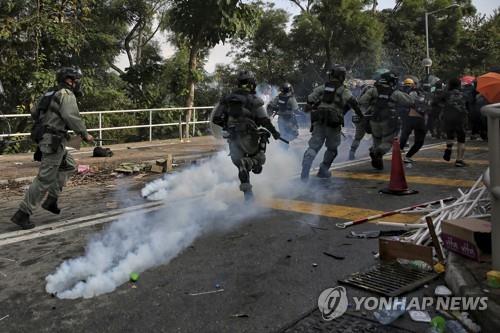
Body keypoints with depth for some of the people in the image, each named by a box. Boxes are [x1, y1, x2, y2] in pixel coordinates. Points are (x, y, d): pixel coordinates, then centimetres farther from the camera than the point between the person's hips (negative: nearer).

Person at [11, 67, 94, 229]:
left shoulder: (50, 94, 17)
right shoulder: (66, 95, -10)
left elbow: (34, 112, 22)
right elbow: (72, 117, -22)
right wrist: (85, 134, -14)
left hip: (45, 138, 10)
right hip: (54, 142, -10)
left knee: (69, 166, 23)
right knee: (45, 179, -6)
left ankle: (51, 200, 21)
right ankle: (22, 214, -3)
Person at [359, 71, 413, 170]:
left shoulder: (373, 90, 0)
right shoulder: (396, 93, -2)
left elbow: (362, 101, -7)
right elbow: (410, 102, 4)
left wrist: (369, 108, 7)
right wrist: (402, 93, 17)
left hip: (374, 121, 3)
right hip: (388, 122, -3)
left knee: (377, 140, 20)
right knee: (387, 142, 5)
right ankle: (378, 152, -23)